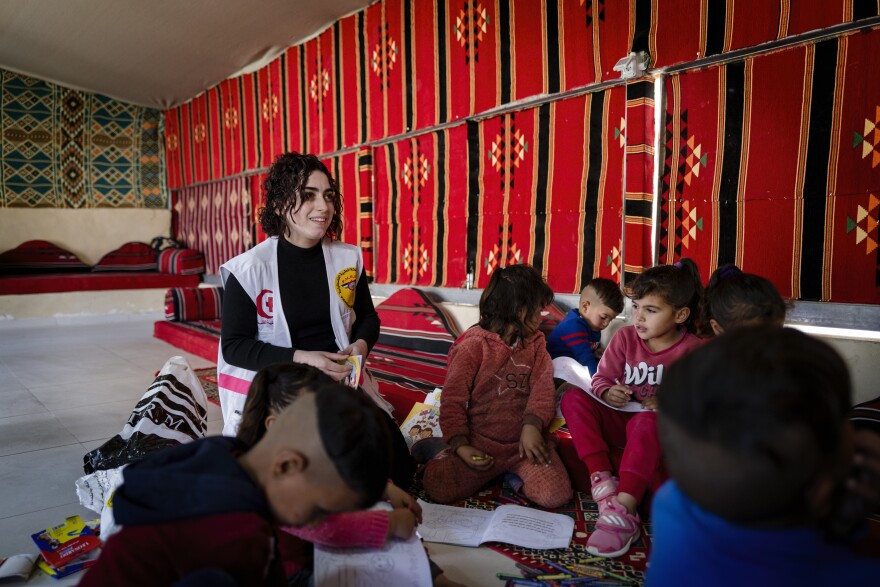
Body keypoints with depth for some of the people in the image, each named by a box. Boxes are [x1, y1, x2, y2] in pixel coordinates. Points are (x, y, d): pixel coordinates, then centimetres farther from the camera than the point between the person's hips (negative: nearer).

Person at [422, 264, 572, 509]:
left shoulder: (536, 343, 11)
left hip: (524, 441, 4)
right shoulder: (473, 345, -5)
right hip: (480, 443, -3)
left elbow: (542, 387, -4)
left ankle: (514, 473, 10)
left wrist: (532, 425, -22)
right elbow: (453, 399, -7)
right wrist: (460, 446, -19)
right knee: (439, 487, -23)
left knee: (556, 494, -18)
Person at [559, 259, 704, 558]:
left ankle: (623, 510, -43)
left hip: (660, 425, -4)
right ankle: (603, 481, -29)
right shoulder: (625, 337, -1)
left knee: (647, 421, -39)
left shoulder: (692, 350, -9)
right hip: (619, 418, 4)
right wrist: (608, 392, -21)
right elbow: (601, 378, 2)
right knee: (574, 397, -18)